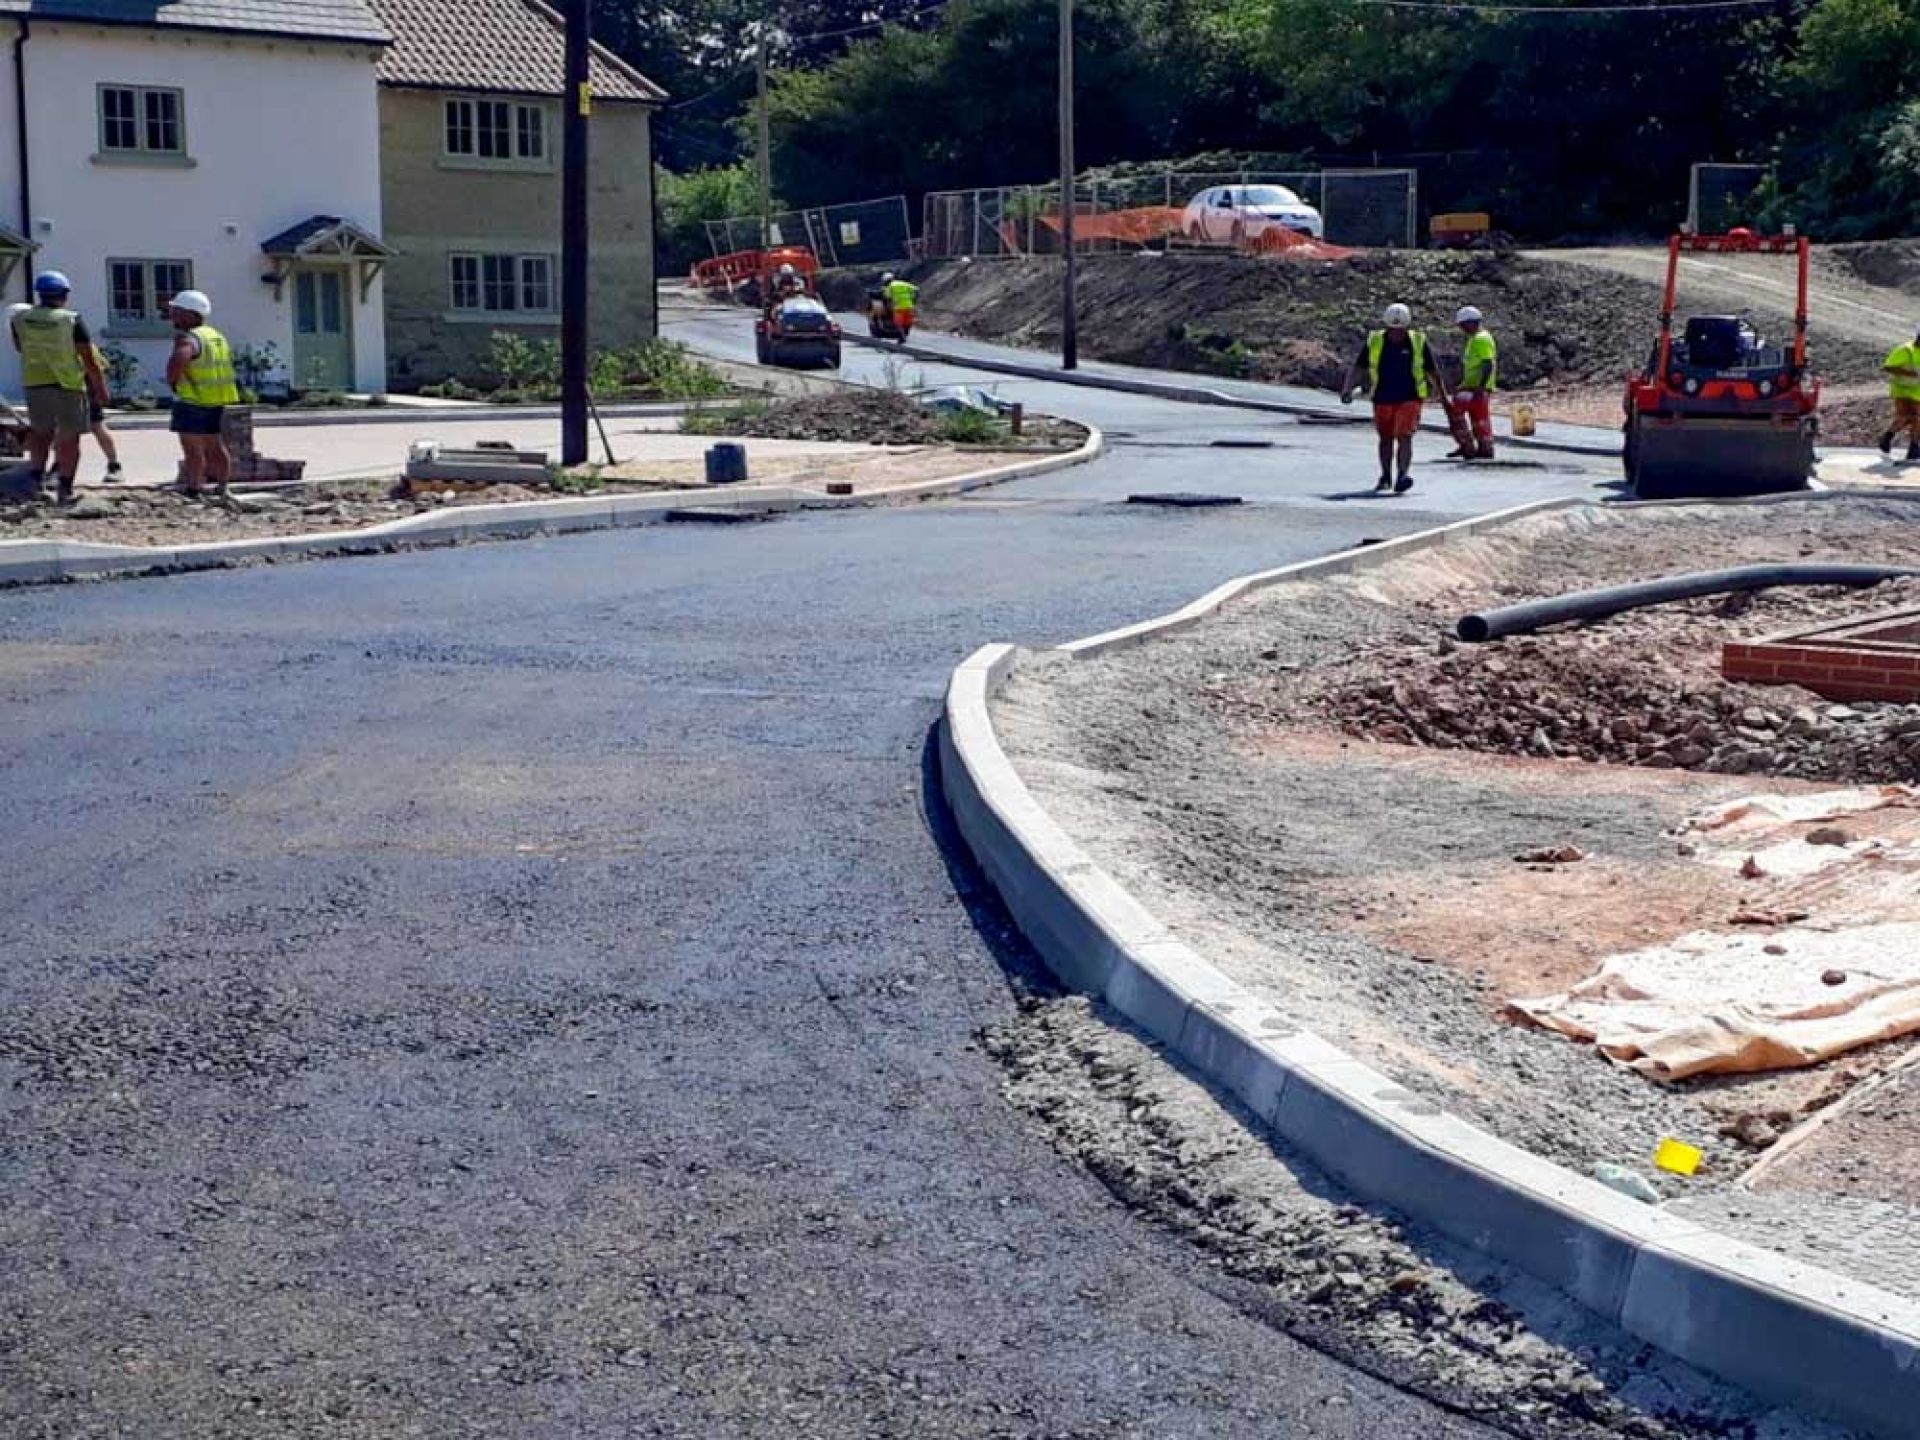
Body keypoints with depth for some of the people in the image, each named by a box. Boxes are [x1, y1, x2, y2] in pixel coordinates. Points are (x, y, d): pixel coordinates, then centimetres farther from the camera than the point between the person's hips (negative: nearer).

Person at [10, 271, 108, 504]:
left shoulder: (20, 318, -1)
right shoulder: (72, 320, -12)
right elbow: (90, 360, -11)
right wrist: (101, 388, 0)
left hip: (34, 383, 4)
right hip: (68, 385, -4)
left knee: (41, 431, 22)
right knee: (69, 437, 5)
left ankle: (37, 476, 16)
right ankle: (64, 490, 3)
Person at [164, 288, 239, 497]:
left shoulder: (189, 338, -17)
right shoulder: (216, 336, 13)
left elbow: (179, 358, -36)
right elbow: (229, 358, 28)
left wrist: (171, 379, -19)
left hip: (192, 401, -9)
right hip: (217, 402, 9)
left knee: (192, 448, -4)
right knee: (215, 446, 18)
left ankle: (193, 490, -4)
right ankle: (221, 486, 23)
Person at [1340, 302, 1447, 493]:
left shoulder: (1419, 342, -3)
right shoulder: (1374, 341, -1)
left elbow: (1433, 371, 6)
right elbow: (1358, 368, 0)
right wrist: (1348, 389, -15)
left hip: (1410, 399, -2)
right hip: (1383, 399, 2)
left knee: (1404, 436, -18)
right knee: (1386, 439, 15)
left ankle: (1403, 475, -25)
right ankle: (1385, 477, 31)